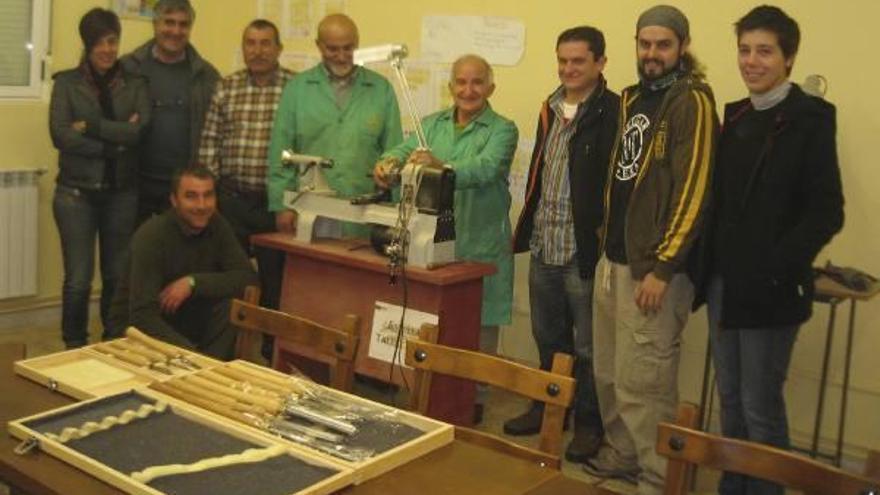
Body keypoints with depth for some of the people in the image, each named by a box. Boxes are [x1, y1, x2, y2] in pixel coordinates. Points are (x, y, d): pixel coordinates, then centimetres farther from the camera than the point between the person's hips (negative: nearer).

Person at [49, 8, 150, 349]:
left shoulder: (134, 84, 6)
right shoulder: (67, 82, 2)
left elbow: (138, 130, -9)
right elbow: (60, 135, -10)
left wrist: (90, 126, -15)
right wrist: (116, 140, -12)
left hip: (122, 192, 2)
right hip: (76, 192, -2)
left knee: (118, 276, 8)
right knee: (78, 279, -1)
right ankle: (74, 347, 15)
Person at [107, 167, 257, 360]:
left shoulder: (217, 225, -7)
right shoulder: (151, 235, -23)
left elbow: (247, 278, -14)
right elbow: (143, 317, -30)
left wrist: (193, 282, -27)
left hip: (188, 323, 5)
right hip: (140, 328, -5)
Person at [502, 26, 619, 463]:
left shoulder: (614, 113, -12)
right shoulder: (551, 108, 12)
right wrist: (526, 230, 17)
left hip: (585, 252, -7)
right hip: (543, 249, 7)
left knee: (587, 347, 6)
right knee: (548, 339, 20)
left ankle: (589, 423, 22)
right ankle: (547, 406, 37)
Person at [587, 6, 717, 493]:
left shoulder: (692, 102, -10)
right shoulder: (631, 99, 14)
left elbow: (693, 191, -16)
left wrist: (662, 268, -17)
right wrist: (606, 242, 16)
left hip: (653, 267, -8)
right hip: (612, 259, 8)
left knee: (643, 383, -3)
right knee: (609, 374, 16)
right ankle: (622, 454, 33)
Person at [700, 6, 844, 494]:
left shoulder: (810, 119, -8)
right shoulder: (735, 116, 11)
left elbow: (826, 212, -13)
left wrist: (775, 271, -17)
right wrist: (708, 266, 6)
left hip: (769, 288, -6)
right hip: (723, 281, 6)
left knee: (760, 407, 1)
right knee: (730, 399, 15)